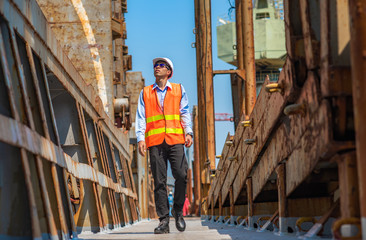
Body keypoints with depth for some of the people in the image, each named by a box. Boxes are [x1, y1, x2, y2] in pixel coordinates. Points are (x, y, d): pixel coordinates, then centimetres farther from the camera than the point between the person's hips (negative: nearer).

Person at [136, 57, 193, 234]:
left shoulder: (178, 90, 16)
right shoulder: (145, 93, 17)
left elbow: (185, 113, 10)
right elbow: (141, 117, 10)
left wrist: (188, 133, -5)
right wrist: (141, 138, -3)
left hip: (175, 140, -1)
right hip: (155, 142, 1)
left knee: (181, 175, -13)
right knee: (159, 181, -4)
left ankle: (178, 210, 9)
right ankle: (163, 221, -2)